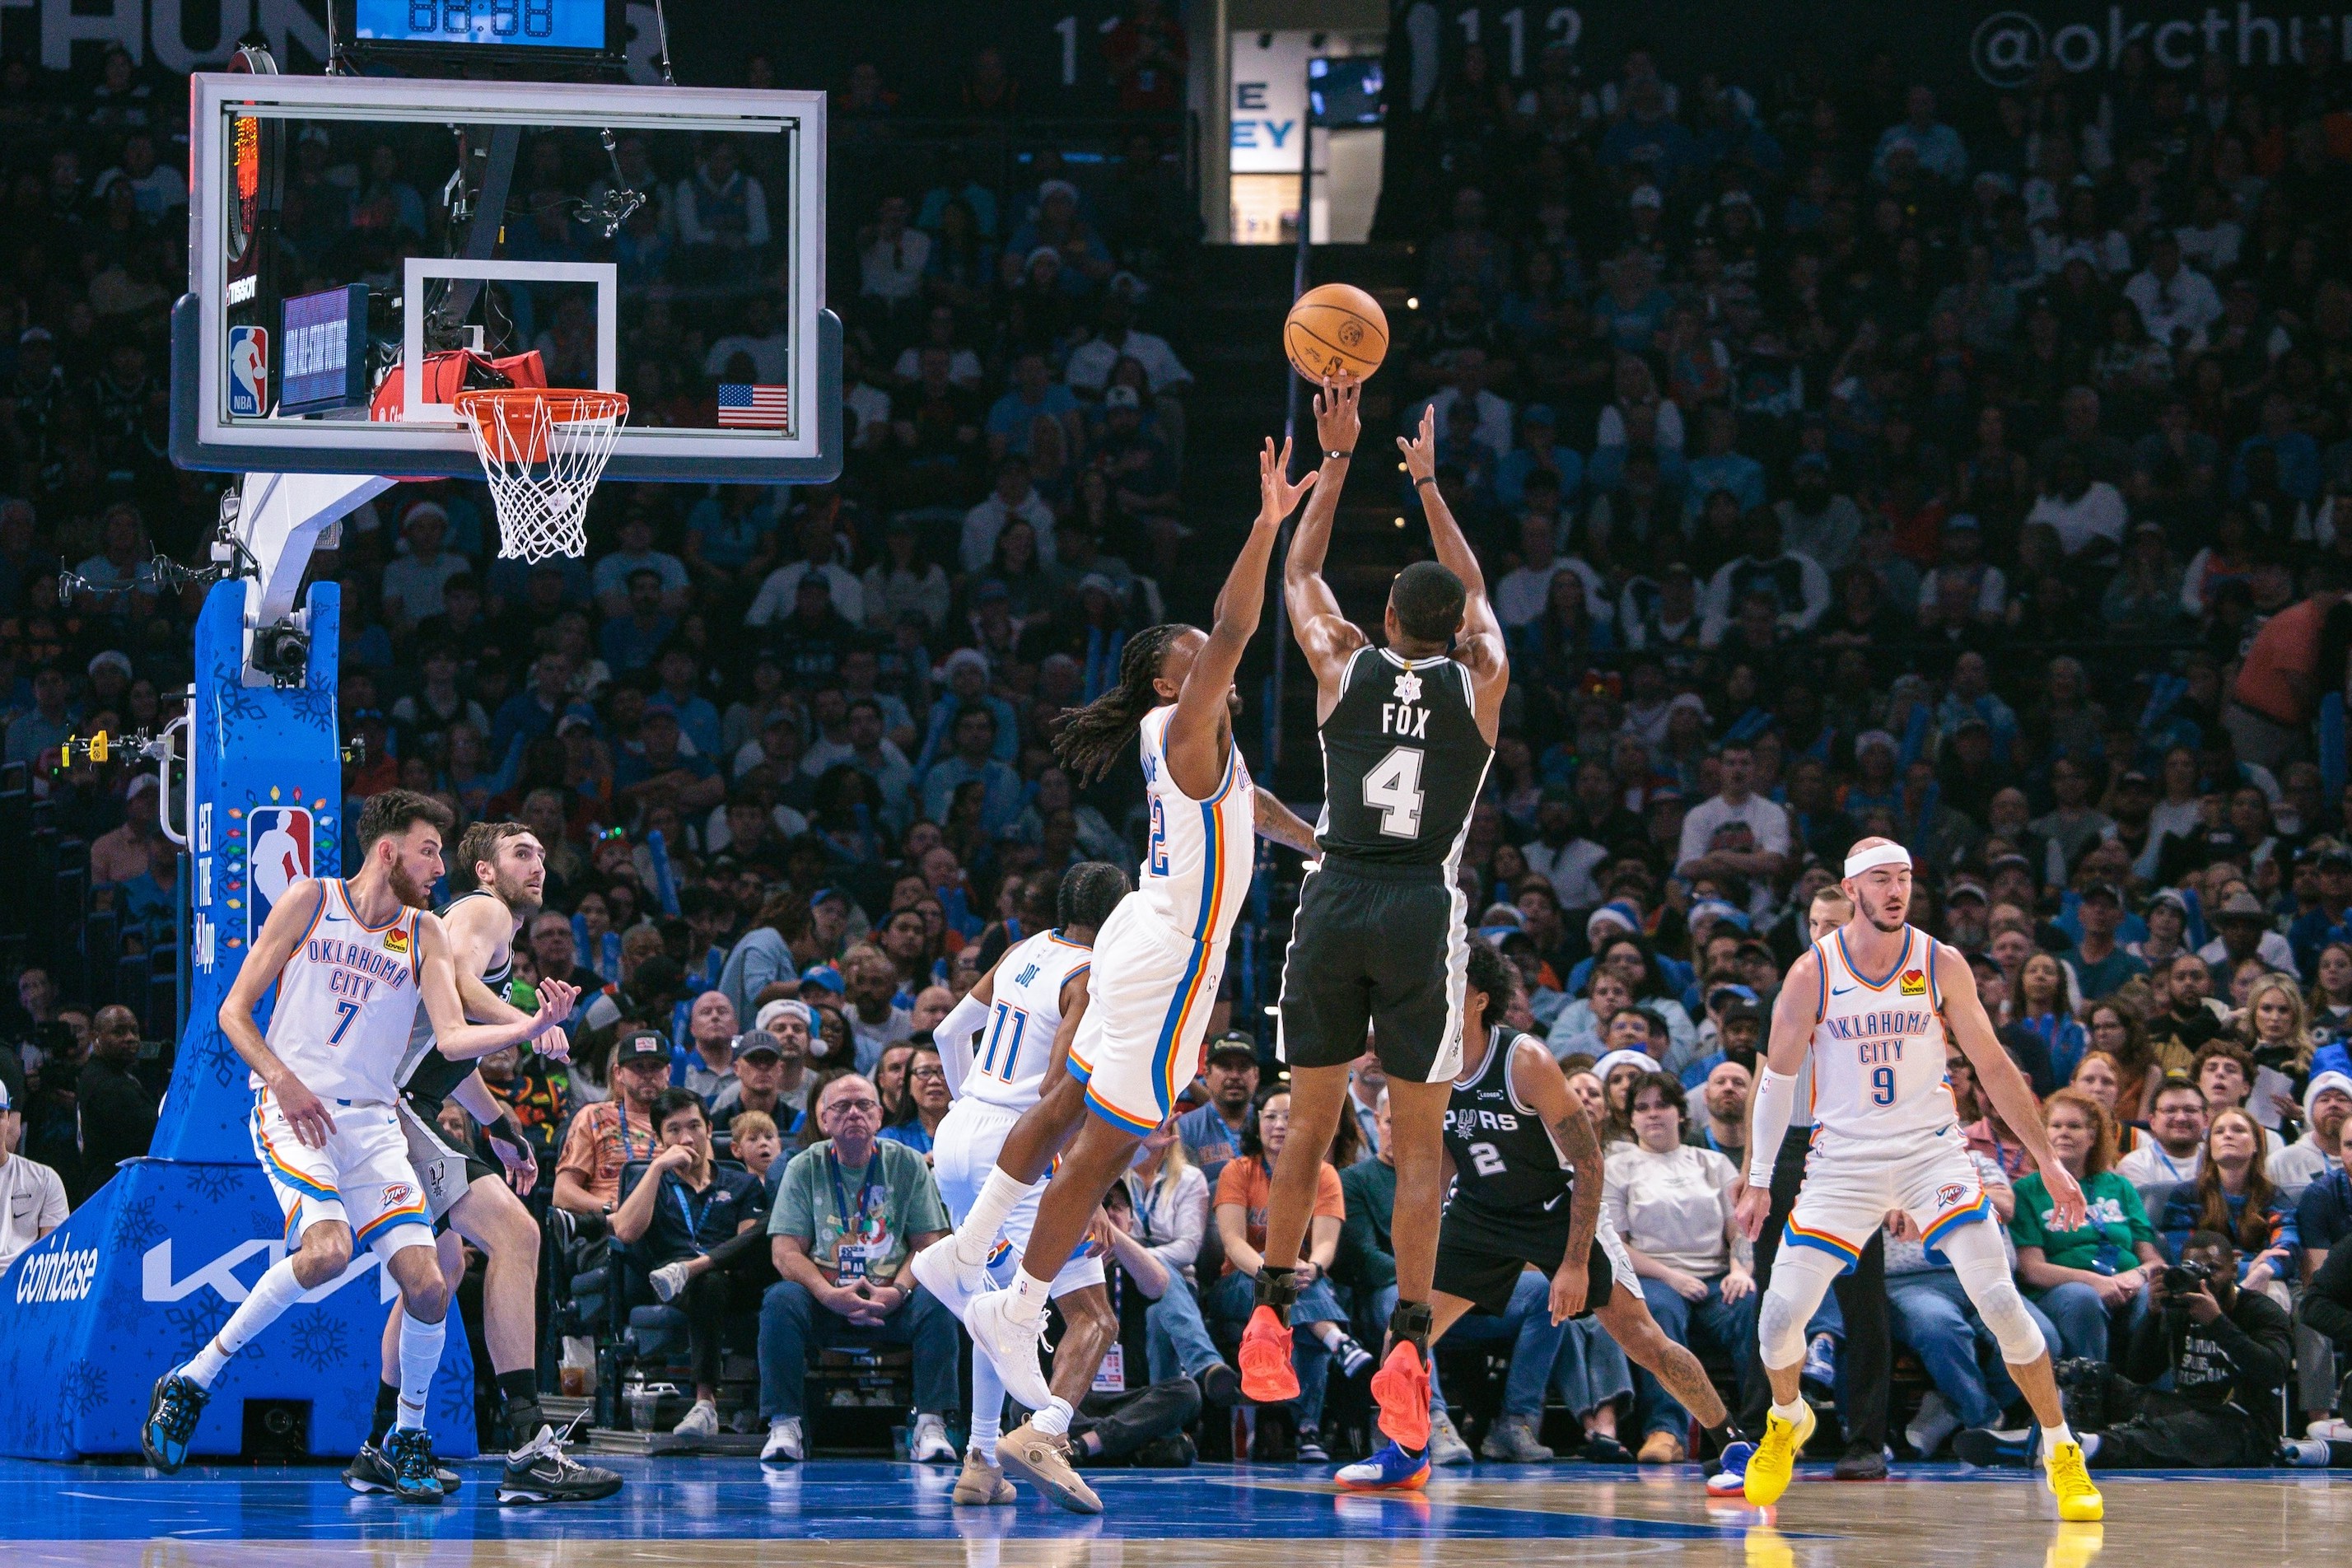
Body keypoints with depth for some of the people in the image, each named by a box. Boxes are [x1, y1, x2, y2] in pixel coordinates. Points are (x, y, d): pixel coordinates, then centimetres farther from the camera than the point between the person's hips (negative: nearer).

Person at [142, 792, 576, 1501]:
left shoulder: (425, 935, 12)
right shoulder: (310, 901, 2)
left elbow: (454, 1036, 1)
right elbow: (234, 1011, 2)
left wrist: (533, 1026, -16)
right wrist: (283, 1080, -13)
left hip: (371, 1122, 4)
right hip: (292, 1109, -4)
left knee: (428, 1285, -10)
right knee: (325, 1250, -30)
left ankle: (408, 1434, 14)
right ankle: (192, 1381, -15)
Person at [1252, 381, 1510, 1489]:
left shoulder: (1345, 666, 5)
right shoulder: (1481, 681, 4)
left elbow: (1298, 574, 23)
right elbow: (1476, 594, 25)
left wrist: (1339, 459, 27)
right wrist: (1428, 483, 33)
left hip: (1335, 900, 1)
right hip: (1423, 910, -1)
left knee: (1310, 1124, 14)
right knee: (1419, 1140, 0)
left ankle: (1270, 1315, 15)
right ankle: (1407, 1344, -12)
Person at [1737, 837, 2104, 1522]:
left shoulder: (1942, 965, -4)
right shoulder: (1813, 973, -6)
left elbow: (1993, 1066, 4)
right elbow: (1777, 1078, 3)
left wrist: (2048, 1159, 3)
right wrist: (1757, 1181, 2)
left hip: (1930, 1150, 0)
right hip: (1844, 1156, 0)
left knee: (1999, 1299, -15)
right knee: (1781, 1314, -6)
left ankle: (2061, 1450, -3)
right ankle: (1788, 1421, 27)